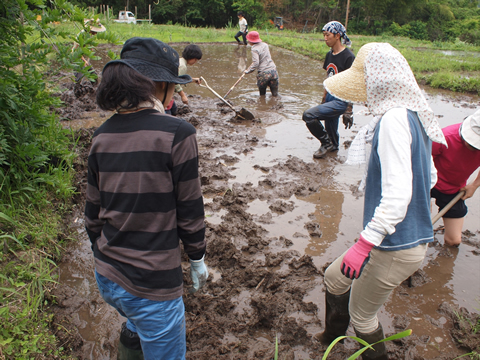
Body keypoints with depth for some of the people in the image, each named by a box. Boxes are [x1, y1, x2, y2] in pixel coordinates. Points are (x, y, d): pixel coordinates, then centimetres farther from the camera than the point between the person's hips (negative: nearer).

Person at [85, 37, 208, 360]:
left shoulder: (102, 136, -2)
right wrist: (198, 258, 4)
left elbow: (93, 213, 6)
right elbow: (189, 210, -13)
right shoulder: (177, 133, -20)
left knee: (138, 327, 37)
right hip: (152, 285, -6)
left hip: (106, 277, 6)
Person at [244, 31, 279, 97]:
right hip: (273, 71, 6)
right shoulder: (265, 44, 13)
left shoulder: (254, 50, -9)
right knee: (275, 94, 9)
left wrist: (248, 71, -9)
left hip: (263, 73, -6)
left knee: (262, 94, 13)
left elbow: (255, 63, -20)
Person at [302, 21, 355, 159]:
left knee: (308, 115, -19)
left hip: (341, 101, -8)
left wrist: (348, 111, -18)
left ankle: (326, 143, -1)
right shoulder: (329, 55, 11)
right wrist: (323, 100, 20)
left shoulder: (348, 57, -15)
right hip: (331, 98, 8)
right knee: (331, 131, 16)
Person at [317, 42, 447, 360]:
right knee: (335, 277, 25)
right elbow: (430, 177, 15)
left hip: (395, 248, -9)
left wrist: (365, 243, -29)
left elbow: (398, 193, -30)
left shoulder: (394, 119, -22)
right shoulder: (415, 115, 6)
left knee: (361, 315, 13)